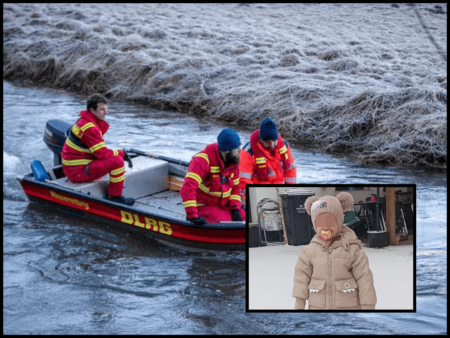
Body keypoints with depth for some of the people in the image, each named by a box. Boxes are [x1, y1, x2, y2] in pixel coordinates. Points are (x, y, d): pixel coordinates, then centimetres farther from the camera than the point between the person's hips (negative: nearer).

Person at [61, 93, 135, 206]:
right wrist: (122, 153, -8)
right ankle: (115, 197, -9)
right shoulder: (89, 128, -21)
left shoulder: (84, 120, 12)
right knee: (117, 161, -21)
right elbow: (103, 154, -21)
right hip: (77, 171, -11)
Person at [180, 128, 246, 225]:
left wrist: (235, 209, -5)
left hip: (224, 207, 7)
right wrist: (193, 216, -34)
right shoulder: (204, 160, -22)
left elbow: (235, 188, 12)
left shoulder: (233, 161, 3)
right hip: (204, 207, -7)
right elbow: (187, 188, -29)